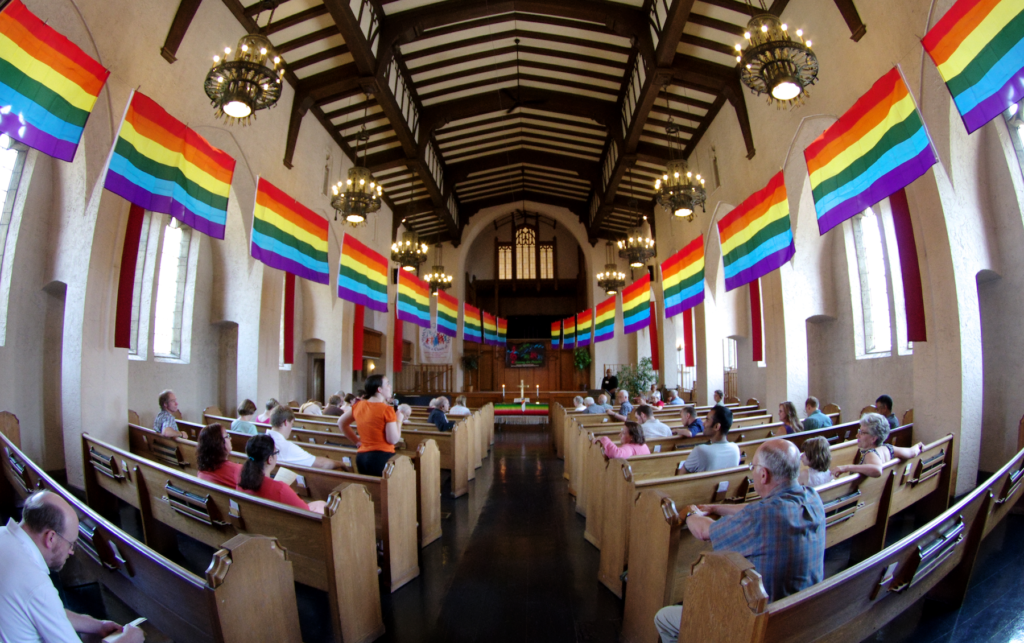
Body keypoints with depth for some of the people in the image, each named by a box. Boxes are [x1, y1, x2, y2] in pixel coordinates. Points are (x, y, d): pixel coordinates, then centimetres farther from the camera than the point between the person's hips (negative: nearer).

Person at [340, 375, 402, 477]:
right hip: (382, 457, -7)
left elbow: (342, 423, 22)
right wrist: (399, 420, -2)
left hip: (361, 456, 7)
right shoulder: (386, 409, -13)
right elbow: (393, 440, -14)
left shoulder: (358, 406, 7)